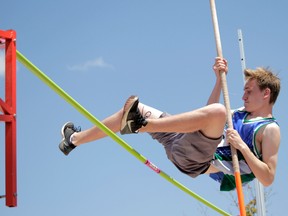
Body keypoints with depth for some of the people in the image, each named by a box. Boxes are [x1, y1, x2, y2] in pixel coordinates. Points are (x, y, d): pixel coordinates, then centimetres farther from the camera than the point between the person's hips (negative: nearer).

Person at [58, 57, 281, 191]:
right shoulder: (242, 113, 20)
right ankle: (75, 139, 26)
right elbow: (206, 116, 33)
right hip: (182, 144, 9)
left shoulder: (270, 129, -4)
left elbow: (268, 178, -13)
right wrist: (219, 79, 24)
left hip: (197, 161, -9)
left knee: (218, 111, -38)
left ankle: (142, 124, -29)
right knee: (133, 109, 12)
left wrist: (241, 145, -21)